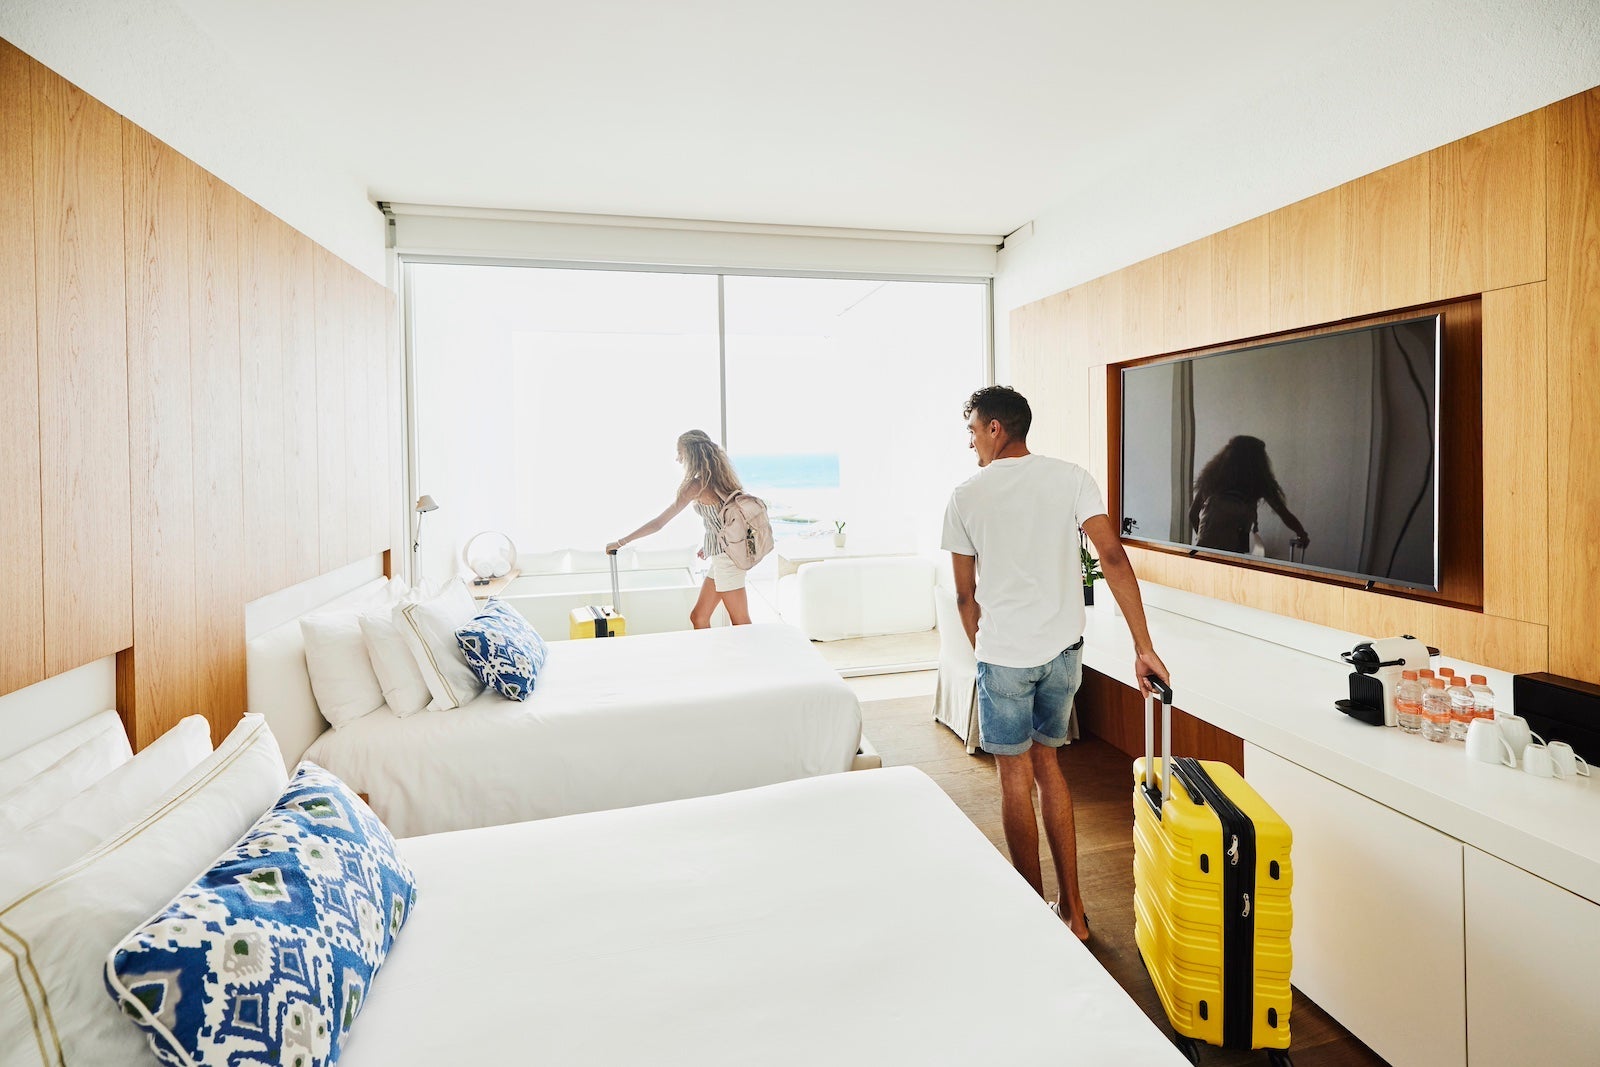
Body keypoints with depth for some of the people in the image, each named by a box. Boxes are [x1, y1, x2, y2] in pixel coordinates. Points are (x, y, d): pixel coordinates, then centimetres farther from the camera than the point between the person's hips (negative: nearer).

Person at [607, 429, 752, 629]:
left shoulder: (696, 485, -15)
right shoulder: (720, 477, 9)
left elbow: (658, 523, -12)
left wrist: (621, 542, -4)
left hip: (726, 558, -9)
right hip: (723, 555, 9)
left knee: (741, 626, 1)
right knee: (698, 617, 14)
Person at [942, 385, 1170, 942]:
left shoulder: (966, 497, -7)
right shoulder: (1070, 477, -2)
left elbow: (965, 594, 0)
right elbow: (1113, 557, -12)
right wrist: (1143, 648, -10)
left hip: (1003, 655, -3)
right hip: (1063, 650, 4)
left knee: (1016, 776, 11)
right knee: (1046, 760, 21)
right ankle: (1072, 908, 28)